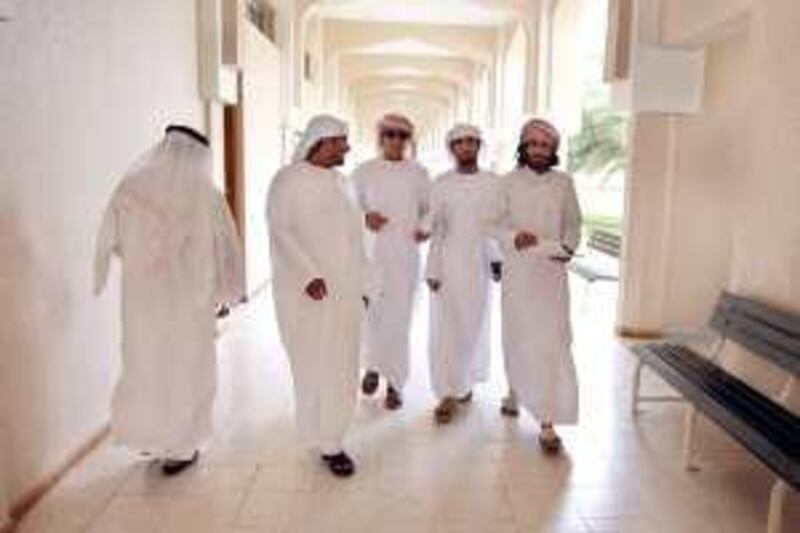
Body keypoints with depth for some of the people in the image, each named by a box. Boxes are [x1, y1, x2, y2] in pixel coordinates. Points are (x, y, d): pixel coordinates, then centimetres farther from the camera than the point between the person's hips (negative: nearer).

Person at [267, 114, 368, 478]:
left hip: (345, 289, 6)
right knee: (317, 364, 0)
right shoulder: (288, 179, -6)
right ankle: (328, 442, 12)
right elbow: (281, 231, -15)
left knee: (343, 363, 9)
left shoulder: (339, 181, 14)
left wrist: (361, 284, 14)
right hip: (308, 291, -6)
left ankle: (329, 433, 24)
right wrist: (308, 274, -26)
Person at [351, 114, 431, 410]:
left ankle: (395, 382, 12)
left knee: (398, 318, -1)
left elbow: (430, 208, 15)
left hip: (404, 254, 0)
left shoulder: (418, 173, 6)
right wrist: (364, 218, -12)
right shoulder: (364, 171, 4)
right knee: (371, 314, 4)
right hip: (370, 252, 0)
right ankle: (373, 366, 32)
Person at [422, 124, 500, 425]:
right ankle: (448, 394, 3)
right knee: (445, 329, -4)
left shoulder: (493, 183, 2)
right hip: (448, 264, -1)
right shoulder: (441, 184, 0)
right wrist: (432, 270, -4)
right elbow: (433, 229, 1)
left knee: (474, 327, 11)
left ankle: (464, 382, 31)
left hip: (479, 264, 1)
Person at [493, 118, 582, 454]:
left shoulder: (564, 183, 5)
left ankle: (547, 422, -4)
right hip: (516, 272, 0)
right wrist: (514, 237, -18)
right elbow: (496, 224, 2)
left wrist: (568, 246, -4)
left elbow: (573, 223, 14)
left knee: (552, 342, -7)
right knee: (516, 337, 11)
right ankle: (515, 392, 37)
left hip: (551, 273, 0)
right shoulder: (508, 182, 2)